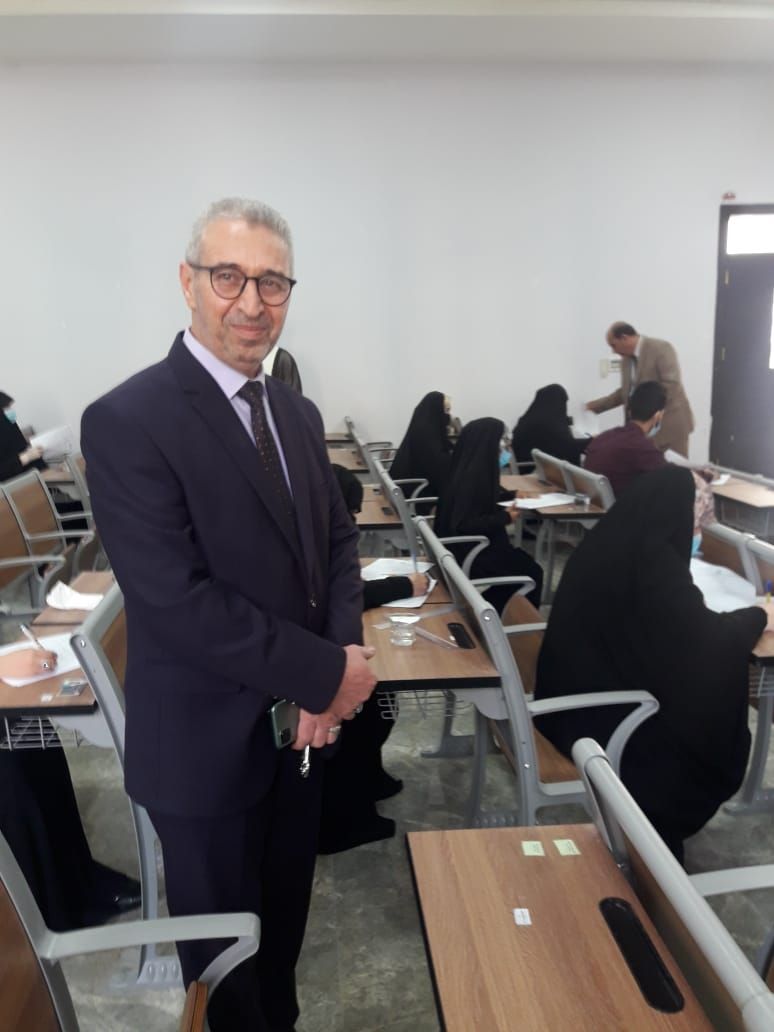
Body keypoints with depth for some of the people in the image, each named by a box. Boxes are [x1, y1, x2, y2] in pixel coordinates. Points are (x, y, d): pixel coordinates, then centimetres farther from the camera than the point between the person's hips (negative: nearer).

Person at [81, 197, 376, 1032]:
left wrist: (343, 653, -12)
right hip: (210, 742, -6)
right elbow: (178, 601, -26)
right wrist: (326, 674, -20)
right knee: (225, 940, 18)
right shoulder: (128, 421, -20)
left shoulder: (297, 413, 4)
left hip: (300, 723, 7)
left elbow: (337, 540, 6)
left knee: (285, 918, 27)